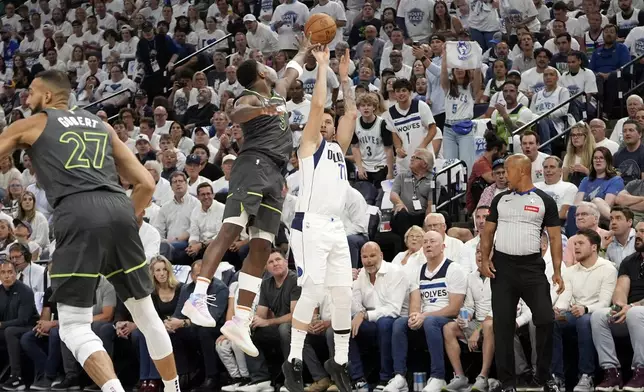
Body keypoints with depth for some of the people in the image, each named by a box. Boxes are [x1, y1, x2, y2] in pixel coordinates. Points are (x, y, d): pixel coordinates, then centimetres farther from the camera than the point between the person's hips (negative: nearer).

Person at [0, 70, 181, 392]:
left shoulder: (32, 124, 17)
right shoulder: (101, 125, 29)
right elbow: (146, 183, 24)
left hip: (78, 214, -4)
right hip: (119, 209, 4)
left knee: (74, 326, -2)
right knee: (146, 315, 18)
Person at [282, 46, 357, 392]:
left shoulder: (338, 147, 22)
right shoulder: (310, 144, 5)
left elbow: (351, 113, 18)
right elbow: (317, 104, -5)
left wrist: (344, 77, 20)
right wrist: (322, 66, 3)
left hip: (336, 227, 7)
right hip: (310, 226, -7)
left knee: (343, 294, 3)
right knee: (313, 292, -14)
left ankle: (339, 361, 12)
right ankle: (293, 361, -8)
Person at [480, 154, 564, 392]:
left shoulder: (545, 201, 1)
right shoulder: (500, 199, 9)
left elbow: (555, 237, 0)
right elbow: (488, 231, 12)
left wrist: (557, 271, -8)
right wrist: (485, 259, -3)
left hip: (532, 267, -2)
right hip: (502, 266, 2)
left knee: (545, 319, -6)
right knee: (503, 324, 2)